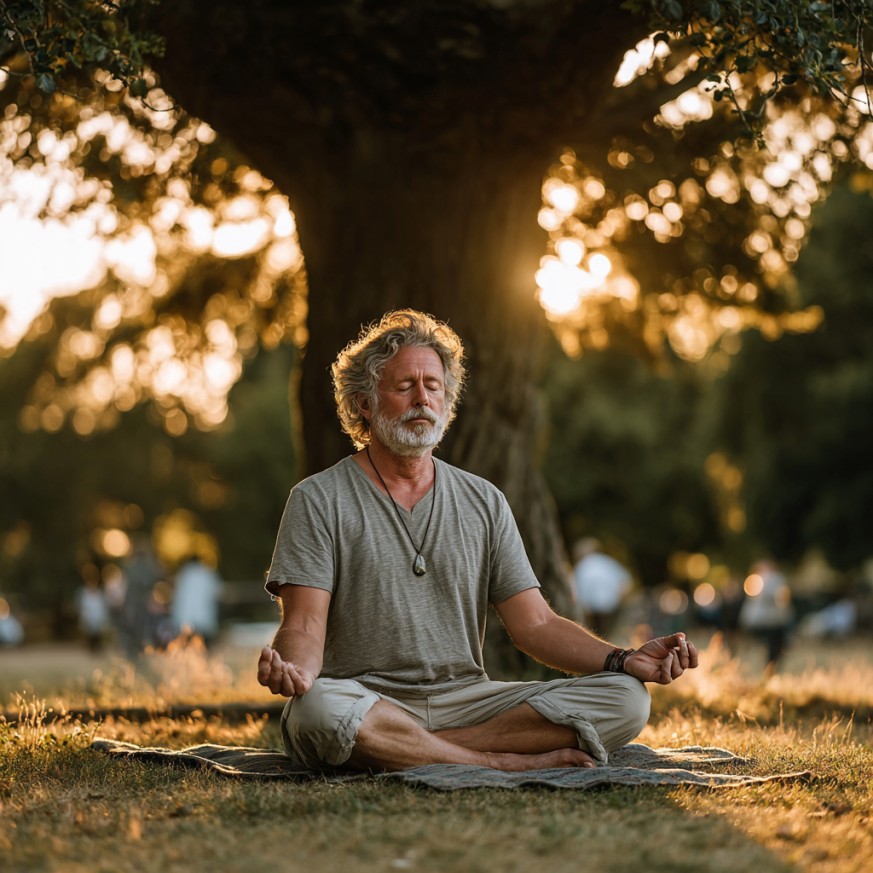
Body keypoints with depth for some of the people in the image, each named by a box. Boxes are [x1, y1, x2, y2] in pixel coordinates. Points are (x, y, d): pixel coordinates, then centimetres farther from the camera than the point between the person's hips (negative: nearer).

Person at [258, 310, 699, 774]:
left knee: (625, 699, -17)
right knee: (318, 709, -41)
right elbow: (305, 627, -7)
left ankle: (406, 752, -22)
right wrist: (295, 670, -33)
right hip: (367, 699, -3)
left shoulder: (484, 503, 14)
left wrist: (624, 660, -10)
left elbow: (534, 624, 8)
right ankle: (505, 762, -22)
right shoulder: (319, 500, 2)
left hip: (464, 699, 4)